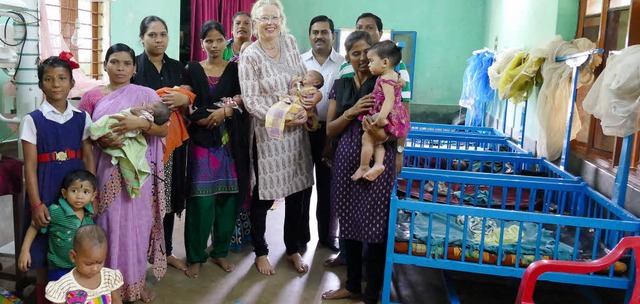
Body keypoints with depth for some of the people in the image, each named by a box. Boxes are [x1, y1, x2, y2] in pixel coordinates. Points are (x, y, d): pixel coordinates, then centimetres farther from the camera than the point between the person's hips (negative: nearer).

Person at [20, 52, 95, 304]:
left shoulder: (82, 118, 4)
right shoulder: (33, 120, -3)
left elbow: (88, 157, 5)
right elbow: (30, 165, -5)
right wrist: (36, 203, -10)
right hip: (45, 191, -2)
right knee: (44, 251, 7)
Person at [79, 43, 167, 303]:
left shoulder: (146, 94, 4)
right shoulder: (92, 97, 6)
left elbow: (164, 129, -4)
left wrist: (139, 123, -21)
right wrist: (101, 140, -14)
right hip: (106, 170, 0)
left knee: (137, 223, 5)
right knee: (110, 224, 2)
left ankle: (137, 281, 21)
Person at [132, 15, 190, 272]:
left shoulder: (178, 68, 12)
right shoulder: (133, 65, 0)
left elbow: (193, 99, 12)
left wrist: (183, 100, -9)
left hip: (173, 140, 4)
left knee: (169, 195, 9)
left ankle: (166, 251, 23)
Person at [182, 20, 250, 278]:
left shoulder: (235, 69, 8)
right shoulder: (193, 69, 6)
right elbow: (189, 108, -1)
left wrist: (226, 112, -16)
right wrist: (219, 112, -11)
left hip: (230, 143, 2)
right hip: (202, 142, -1)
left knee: (228, 198, 4)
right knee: (201, 201, -3)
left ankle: (220, 251, 20)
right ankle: (196, 256, 11)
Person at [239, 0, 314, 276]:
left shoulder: (289, 42, 4)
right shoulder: (250, 56, -11)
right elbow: (251, 101, -14)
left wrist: (305, 106, -5)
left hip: (296, 129, 5)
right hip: (268, 132, -5)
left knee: (297, 190, 12)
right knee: (264, 195, 5)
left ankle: (293, 249, 30)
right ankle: (261, 251, 26)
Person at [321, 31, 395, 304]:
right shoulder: (340, 86, 10)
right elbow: (330, 130, 4)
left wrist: (377, 130, -23)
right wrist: (352, 112, -13)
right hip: (346, 162, 4)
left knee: (375, 229, 0)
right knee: (349, 225, 14)